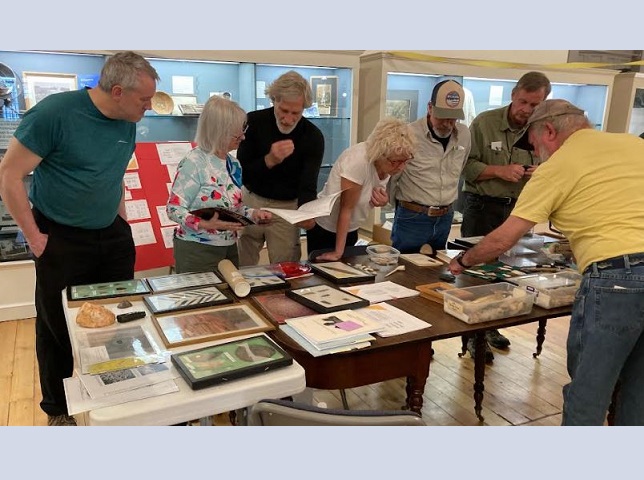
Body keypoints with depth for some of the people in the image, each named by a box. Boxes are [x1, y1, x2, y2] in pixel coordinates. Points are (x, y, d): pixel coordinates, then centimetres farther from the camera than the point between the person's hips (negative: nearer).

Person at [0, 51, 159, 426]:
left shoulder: (127, 123, 0)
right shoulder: (54, 113, -19)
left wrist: (121, 222, 11)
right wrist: (34, 237, -12)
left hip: (113, 237, 5)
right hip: (61, 241, -5)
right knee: (57, 329, 9)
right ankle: (58, 411, 30)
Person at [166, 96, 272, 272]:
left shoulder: (233, 164, 7)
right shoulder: (194, 162, -15)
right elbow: (174, 208, -15)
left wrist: (253, 213, -2)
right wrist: (204, 224, -29)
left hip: (229, 248, 7)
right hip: (196, 251, -7)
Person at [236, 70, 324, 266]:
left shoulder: (313, 137, -12)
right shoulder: (253, 122, -12)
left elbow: (308, 184, -18)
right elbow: (240, 172, -14)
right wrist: (269, 160, -32)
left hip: (288, 207, 0)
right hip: (251, 201, 1)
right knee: (242, 268, 10)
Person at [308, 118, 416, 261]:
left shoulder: (389, 163, -9)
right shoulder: (358, 160, -31)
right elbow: (346, 208, -27)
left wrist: (384, 200, -16)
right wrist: (338, 252, -23)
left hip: (351, 229, 7)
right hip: (324, 229, -7)